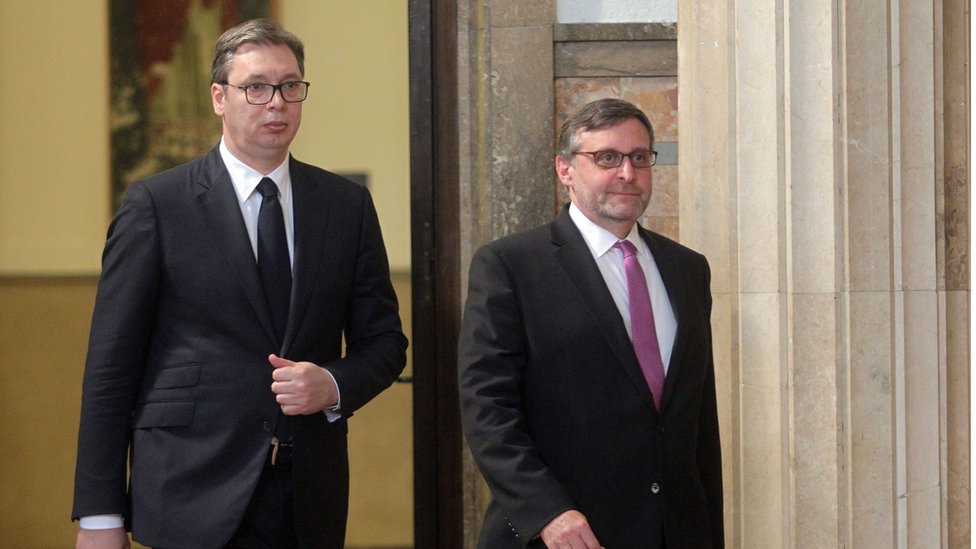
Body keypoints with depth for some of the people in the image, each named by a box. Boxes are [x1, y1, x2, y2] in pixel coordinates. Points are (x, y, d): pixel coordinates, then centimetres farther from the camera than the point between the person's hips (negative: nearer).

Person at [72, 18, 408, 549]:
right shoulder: (157, 204, -1)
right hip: (194, 501, -3)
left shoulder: (347, 204, 9)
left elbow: (383, 341, 14)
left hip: (309, 504, 3)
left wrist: (333, 386, -9)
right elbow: (112, 362, -3)